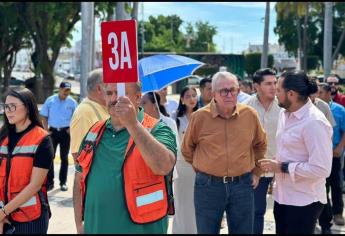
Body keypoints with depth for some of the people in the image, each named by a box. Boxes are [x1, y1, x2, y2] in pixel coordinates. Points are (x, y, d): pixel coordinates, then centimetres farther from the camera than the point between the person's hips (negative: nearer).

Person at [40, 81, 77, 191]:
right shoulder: (50, 100, -1)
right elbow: (44, 117, 4)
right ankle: (49, 182, 9)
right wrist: (46, 130, -4)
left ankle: (63, 182, 14)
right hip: (53, 131, 1)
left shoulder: (72, 102, -2)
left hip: (65, 132, 0)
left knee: (64, 157, 7)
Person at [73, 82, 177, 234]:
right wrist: (79, 223, 7)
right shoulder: (94, 132, 7)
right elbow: (80, 179, 13)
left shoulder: (156, 130, -9)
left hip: (139, 228, -4)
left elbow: (164, 167, -27)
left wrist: (133, 124, -32)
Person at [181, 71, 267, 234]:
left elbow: (260, 145, 16)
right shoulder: (199, 117, -6)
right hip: (208, 186, -1)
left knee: (243, 230, 12)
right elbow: (187, 148, 9)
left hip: (242, 185, 2)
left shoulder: (250, 114, -1)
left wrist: (256, 172, 15)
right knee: (207, 231, 10)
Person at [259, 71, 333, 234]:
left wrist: (282, 167, -20)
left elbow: (321, 169, -25)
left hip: (304, 201, -8)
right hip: (282, 196, 8)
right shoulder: (284, 113, 6)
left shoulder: (314, 122, -21)